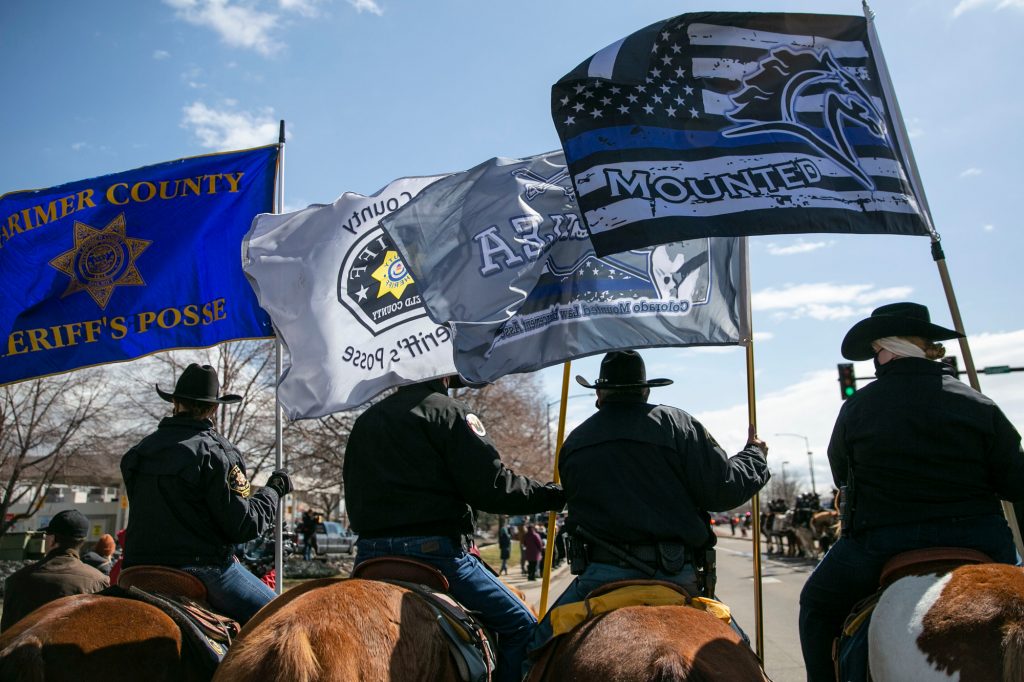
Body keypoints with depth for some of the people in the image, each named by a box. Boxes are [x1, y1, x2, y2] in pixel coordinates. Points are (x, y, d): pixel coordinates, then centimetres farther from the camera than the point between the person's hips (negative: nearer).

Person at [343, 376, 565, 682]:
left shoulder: (364, 421, 17)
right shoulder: (447, 410, -6)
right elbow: (491, 487, -13)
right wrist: (555, 495, -4)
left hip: (369, 554, 7)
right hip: (434, 550, -7)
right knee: (520, 625, 4)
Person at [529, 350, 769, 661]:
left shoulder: (573, 442, 10)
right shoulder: (677, 425, 0)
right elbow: (723, 490, -4)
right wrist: (755, 455, 14)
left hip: (599, 575, 2)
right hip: (674, 574, -1)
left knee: (542, 647, 18)